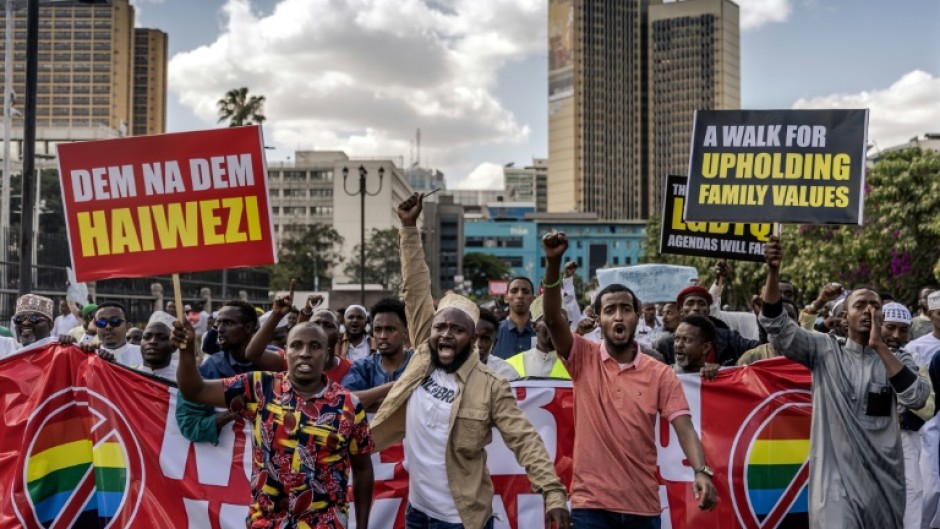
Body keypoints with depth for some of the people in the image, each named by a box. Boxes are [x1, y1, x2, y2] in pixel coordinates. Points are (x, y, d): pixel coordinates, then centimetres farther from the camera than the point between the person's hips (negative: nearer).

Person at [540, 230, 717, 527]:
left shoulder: (661, 375, 2)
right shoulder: (584, 360, 0)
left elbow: (684, 428, -7)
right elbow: (552, 319, -15)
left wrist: (701, 471, -26)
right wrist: (553, 263, -27)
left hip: (643, 505, 2)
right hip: (591, 502, -2)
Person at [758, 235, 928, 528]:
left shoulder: (897, 358, 6)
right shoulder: (824, 350, 1)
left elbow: (916, 399, -12)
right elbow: (776, 325, -11)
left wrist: (880, 346, -13)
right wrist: (773, 272, -25)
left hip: (883, 478, 3)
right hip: (835, 477, -3)